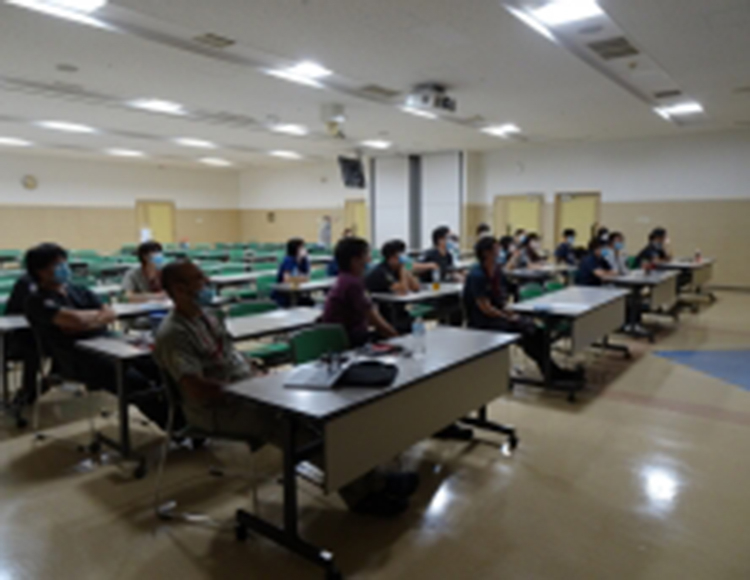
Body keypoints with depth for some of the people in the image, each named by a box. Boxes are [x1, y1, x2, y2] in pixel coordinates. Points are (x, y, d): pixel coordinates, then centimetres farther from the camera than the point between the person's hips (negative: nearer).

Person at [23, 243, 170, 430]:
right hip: (78, 358, -7)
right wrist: (97, 314, 3)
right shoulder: (38, 302, -1)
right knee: (137, 383, -29)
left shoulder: (79, 291, 21)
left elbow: (111, 314, 9)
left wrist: (85, 321, -8)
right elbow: (76, 320, -17)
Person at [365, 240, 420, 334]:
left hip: (398, 312, 8)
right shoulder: (380, 272, -19)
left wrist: (404, 270, -5)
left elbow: (416, 288, 3)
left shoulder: (398, 269, 8)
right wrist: (403, 269, -17)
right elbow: (403, 291, -24)